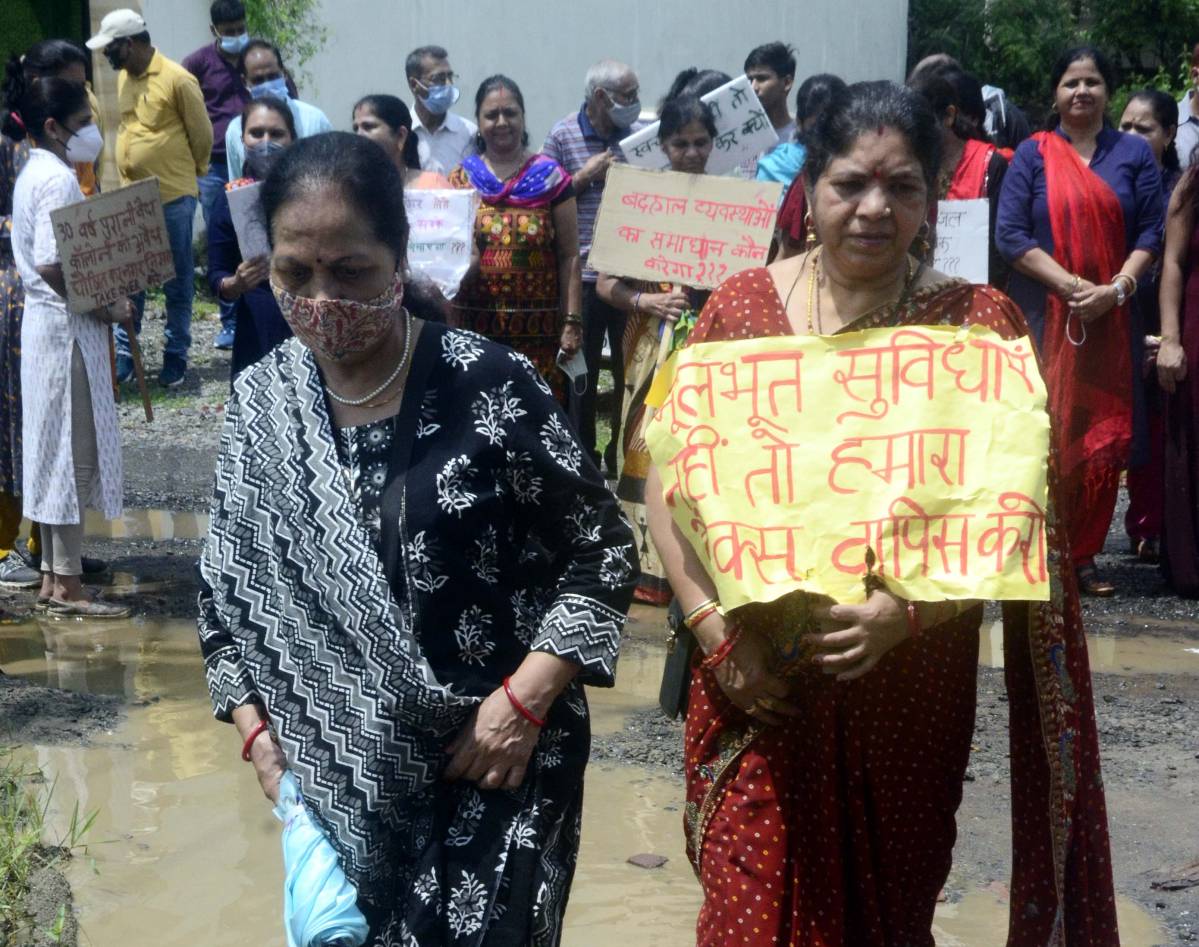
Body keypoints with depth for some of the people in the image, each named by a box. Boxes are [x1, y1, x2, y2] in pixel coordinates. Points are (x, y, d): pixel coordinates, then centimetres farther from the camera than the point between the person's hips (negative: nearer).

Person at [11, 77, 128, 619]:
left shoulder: (34, 173, 14)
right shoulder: (57, 179, -17)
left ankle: (53, 577, 20)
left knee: (56, 451, 13)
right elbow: (52, 265, -25)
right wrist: (106, 307, -16)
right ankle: (67, 587, 2)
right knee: (73, 451, -4)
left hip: (48, 323, 10)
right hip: (68, 329, -10)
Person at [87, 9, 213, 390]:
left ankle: (176, 354, 14)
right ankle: (123, 352, 13)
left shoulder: (177, 79, -14)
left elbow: (202, 133, -5)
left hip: (173, 197, -6)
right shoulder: (123, 78, 8)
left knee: (177, 282, 5)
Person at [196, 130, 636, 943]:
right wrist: (257, 731, 1)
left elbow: (603, 551, -7)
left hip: (495, 757, -4)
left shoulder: (488, 387, -13)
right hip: (336, 774, 4)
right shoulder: (260, 406, -1)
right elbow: (227, 590, 10)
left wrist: (524, 701, -14)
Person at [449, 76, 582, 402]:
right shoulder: (461, 178, 10)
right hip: (474, 325, 2)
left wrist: (572, 321, -3)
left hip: (538, 328, -2)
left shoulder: (551, 177, 5)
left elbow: (569, 256, 3)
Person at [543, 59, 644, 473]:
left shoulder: (642, 132, 4)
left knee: (631, 365, 8)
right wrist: (586, 175, -11)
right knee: (582, 369, 6)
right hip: (582, 272, -2)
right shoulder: (563, 136, -2)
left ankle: (623, 454, 20)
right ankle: (583, 458, 18)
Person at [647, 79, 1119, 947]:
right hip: (757, 683, 1)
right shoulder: (742, 306, 1)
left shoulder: (979, 322, -4)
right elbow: (671, 473, 1)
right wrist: (709, 622, -9)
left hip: (911, 684, 0)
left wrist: (908, 614, -22)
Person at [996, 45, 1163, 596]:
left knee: (1105, 437, -1)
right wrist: (1070, 286, -12)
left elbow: (1152, 231, 5)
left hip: (1111, 322, 2)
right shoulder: (1033, 155, 6)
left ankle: (1083, 556, 7)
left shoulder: (1134, 154, 10)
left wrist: (1116, 288, -11)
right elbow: (1009, 234, -2)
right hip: (1045, 319, -1)